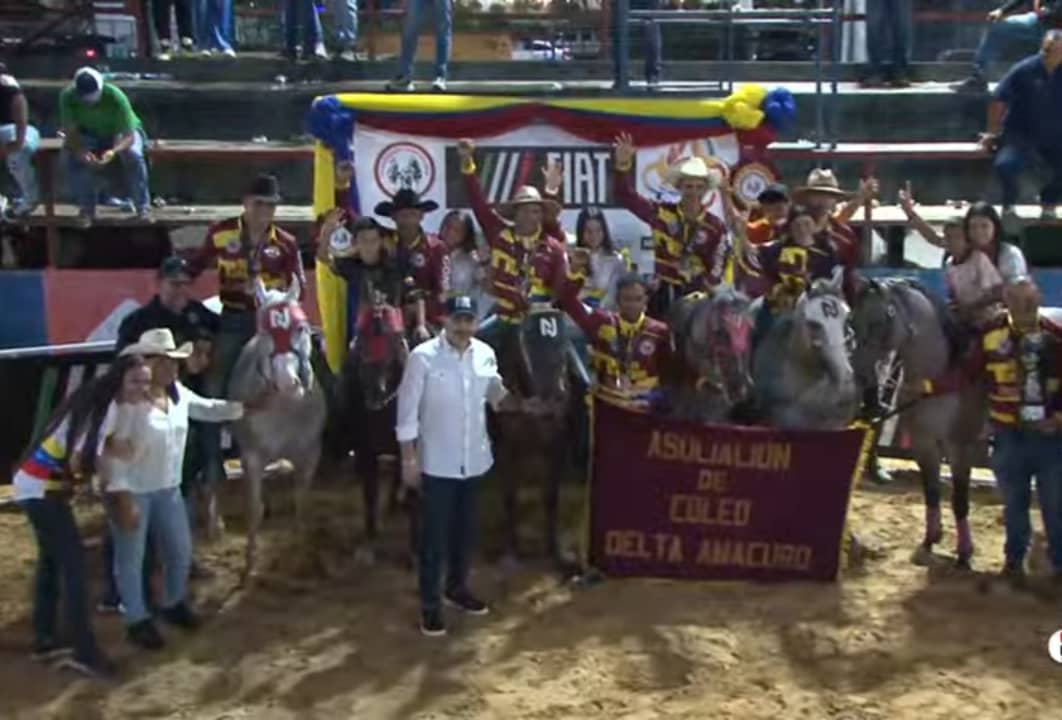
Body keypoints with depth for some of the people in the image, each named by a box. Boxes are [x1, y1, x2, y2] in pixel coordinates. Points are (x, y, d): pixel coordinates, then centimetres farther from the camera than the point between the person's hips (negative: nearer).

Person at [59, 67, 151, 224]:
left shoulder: (115, 97, -34)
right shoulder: (68, 96, -26)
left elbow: (129, 136, -32)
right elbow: (70, 132, -22)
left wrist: (113, 151, -53)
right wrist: (81, 151, -44)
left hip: (120, 132, -2)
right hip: (89, 134, 2)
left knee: (134, 155, -34)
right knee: (72, 156, -28)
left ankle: (143, 206, -18)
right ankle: (86, 208, -10)